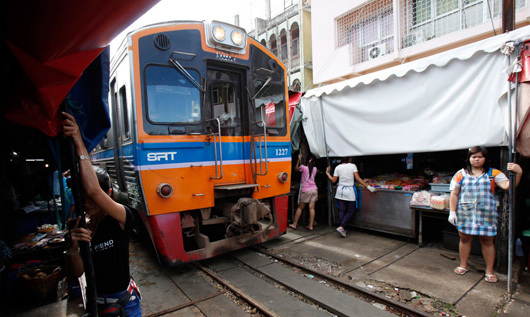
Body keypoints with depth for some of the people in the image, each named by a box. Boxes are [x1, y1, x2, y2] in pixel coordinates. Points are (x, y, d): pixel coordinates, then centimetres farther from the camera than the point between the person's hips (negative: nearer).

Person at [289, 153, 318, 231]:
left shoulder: (303, 167, -7)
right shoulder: (315, 169, 4)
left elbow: (296, 168, 13)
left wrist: (299, 159, 17)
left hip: (305, 191, -3)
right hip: (314, 190, 3)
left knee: (300, 207, 7)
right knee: (311, 208, 2)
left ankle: (294, 224, 12)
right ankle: (310, 226, 3)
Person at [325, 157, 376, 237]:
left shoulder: (338, 167, 3)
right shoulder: (353, 166, -5)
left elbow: (333, 180, 6)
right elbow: (358, 178, -11)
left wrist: (327, 173, 20)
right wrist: (368, 186, -7)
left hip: (340, 190, 3)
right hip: (349, 191, -3)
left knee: (341, 210, 8)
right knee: (351, 211, 7)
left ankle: (343, 229, 9)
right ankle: (341, 227, -5)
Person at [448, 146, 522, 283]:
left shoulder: (493, 173, 5)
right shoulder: (461, 174, 3)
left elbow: (507, 185, -10)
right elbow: (454, 194, 2)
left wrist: (518, 173, -26)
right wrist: (452, 212, -2)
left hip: (486, 214, 0)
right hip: (465, 213, 0)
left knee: (487, 241, 7)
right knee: (465, 239, 11)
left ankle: (489, 271, 23)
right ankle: (463, 265, 28)